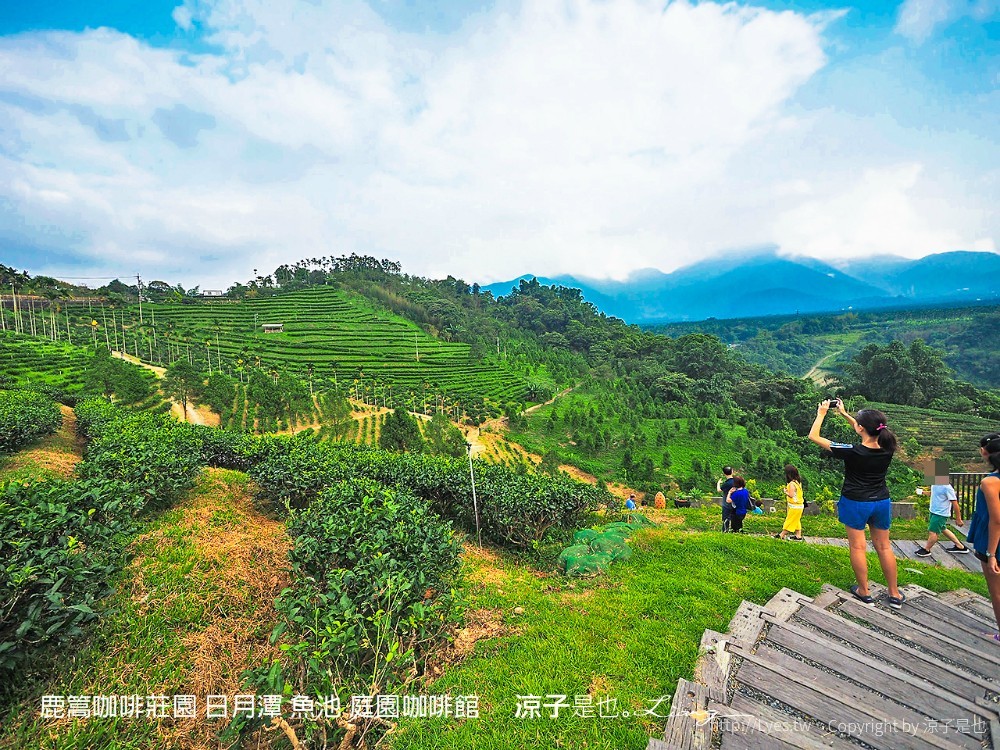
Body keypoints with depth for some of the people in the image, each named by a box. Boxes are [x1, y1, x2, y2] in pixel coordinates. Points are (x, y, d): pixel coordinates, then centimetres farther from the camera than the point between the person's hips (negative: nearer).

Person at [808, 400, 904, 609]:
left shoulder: (852, 451, -25)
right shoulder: (887, 448, -10)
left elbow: (814, 436, -18)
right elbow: (869, 433, 12)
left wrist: (821, 413, -6)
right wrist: (844, 413, 16)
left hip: (856, 503, -5)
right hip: (882, 502, 5)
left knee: (858, 547, 10)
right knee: (884, 547, 17)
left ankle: (864, 592, 22)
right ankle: (895, 594, 27)